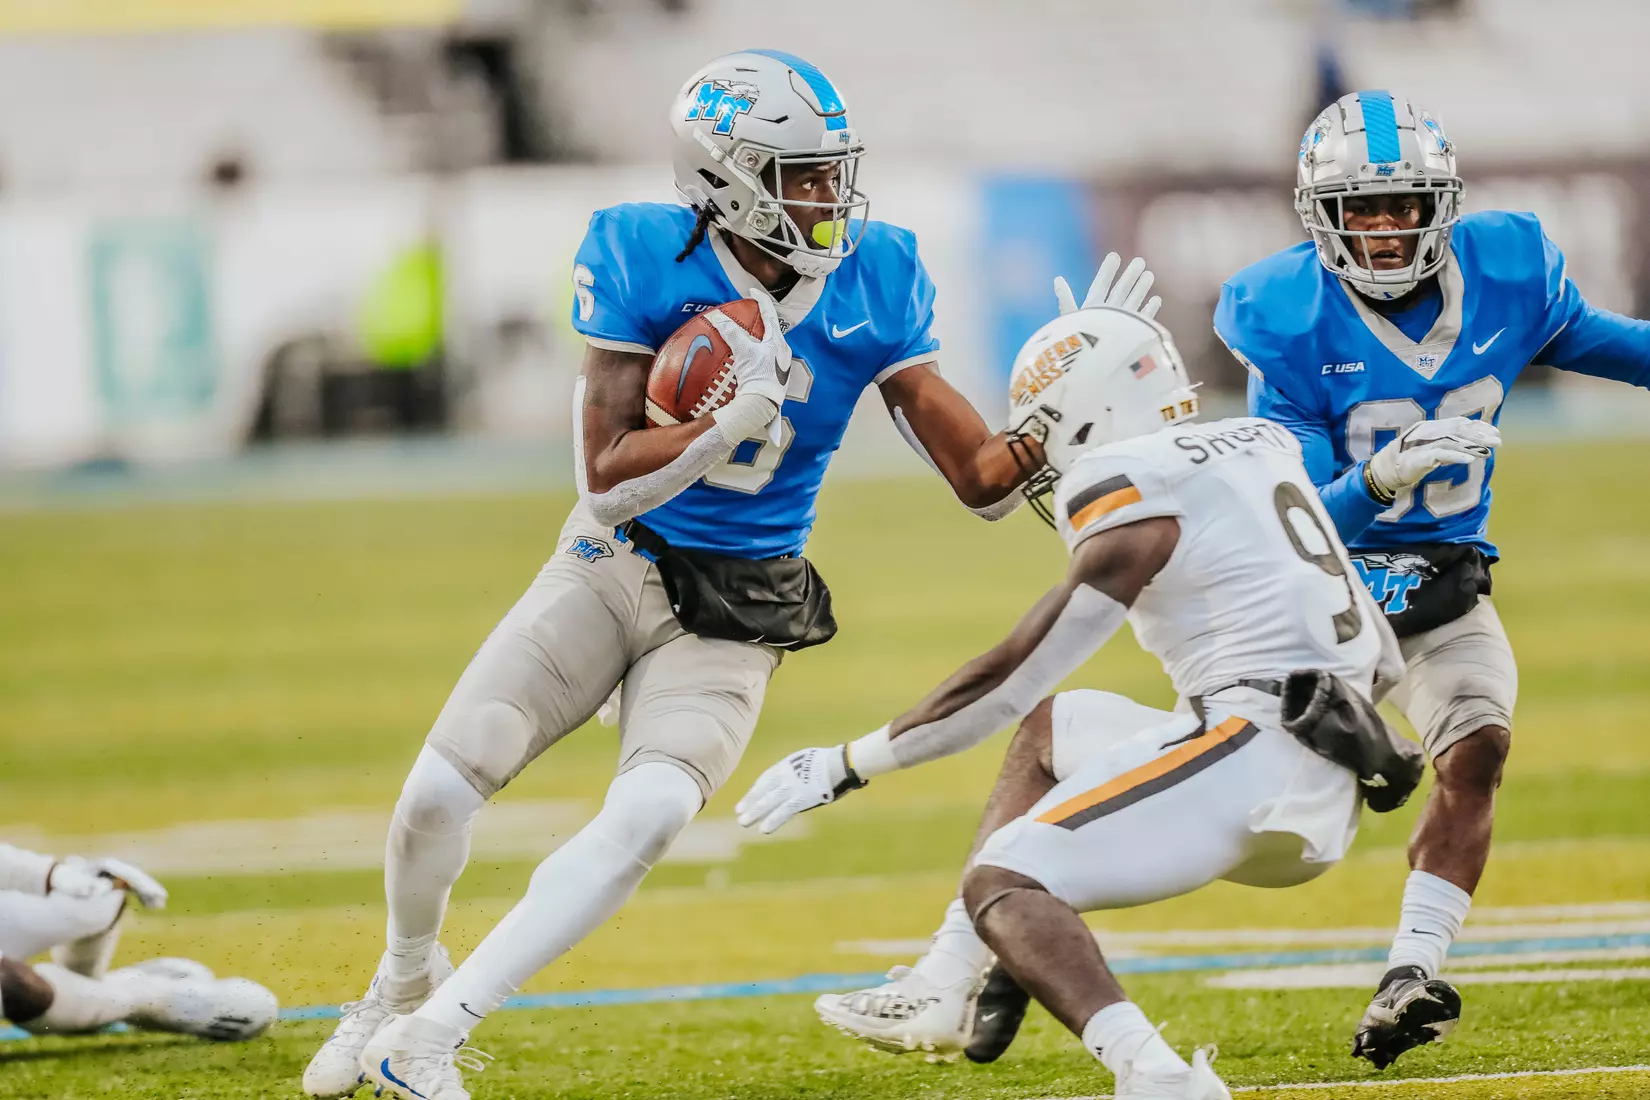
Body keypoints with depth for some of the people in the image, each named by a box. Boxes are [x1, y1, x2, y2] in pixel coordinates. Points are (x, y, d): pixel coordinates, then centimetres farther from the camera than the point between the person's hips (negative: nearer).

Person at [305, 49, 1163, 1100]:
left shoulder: (876, 281, -8)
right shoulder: (644, 261, -15)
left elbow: (986, 478, -8)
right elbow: (607, 477, -19)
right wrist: (737, 420, -34)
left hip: (734, 616, 1)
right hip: (612, 568, 0)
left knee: (648, 818, -22)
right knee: (440, 791, -9)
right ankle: (405, 981, 25)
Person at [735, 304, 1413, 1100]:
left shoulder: (1137, 508, -5)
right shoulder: (1259, 449, 20)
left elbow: (1007, 680, -4)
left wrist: (844, 766, 1)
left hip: (1253, 753, -9)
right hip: (1329, 797, 9)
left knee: (1003, 886, -14)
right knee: (1049, 728, 28)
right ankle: (945, 995, 22)